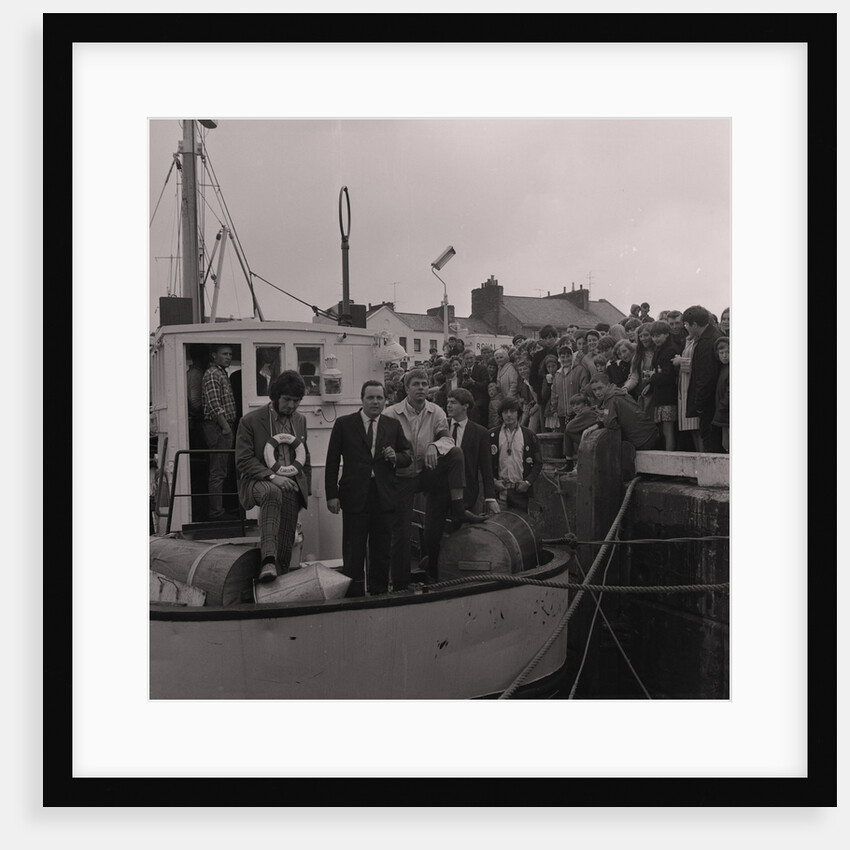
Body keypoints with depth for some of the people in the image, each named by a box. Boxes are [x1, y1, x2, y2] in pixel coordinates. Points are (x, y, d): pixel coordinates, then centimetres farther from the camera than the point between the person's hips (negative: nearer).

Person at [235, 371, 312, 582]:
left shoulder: (300, 420, 14)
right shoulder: (251, 420, -4)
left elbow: (305, 458, 24)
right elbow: (243, 461, -8)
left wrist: (306, 488, 17)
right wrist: (272, 476, -20)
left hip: (291, 486, 6)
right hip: (258, 481, -5)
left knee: (286, 544, -1)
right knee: (273, 493, -40)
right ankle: (268, 561, -48)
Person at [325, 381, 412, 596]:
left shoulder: (393, 425, 9)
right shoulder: (343, 424, 1)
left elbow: (407, 456, 15)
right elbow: (332, 462, 0)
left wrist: (395, 457, -9)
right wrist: (331, 495, -6)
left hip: (384, 497, 3)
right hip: (355, 497, -2)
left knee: (382, 551, 11)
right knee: (353, 553, 4)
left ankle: (379, 593, 24)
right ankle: (353, 595, 15)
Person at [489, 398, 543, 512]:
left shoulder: (529, 436, 6)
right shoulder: (492, 435, 4)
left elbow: (538, 462, 7)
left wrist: (528, 482, -4)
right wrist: (493, 481, -5)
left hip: (520, 490, 0)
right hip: (499, 489, 0)